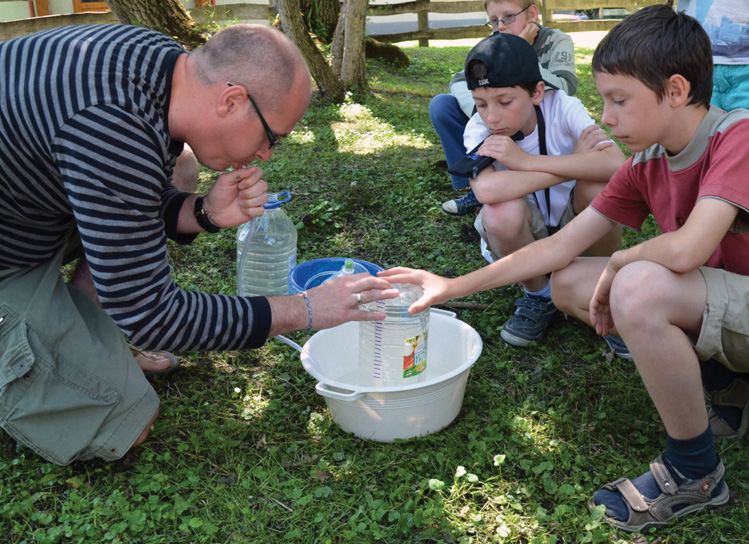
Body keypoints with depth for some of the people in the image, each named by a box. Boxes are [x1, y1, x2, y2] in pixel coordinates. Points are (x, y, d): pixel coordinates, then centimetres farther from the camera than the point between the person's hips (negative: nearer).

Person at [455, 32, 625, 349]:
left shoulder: (562, 108, -18)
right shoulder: (478, 128, -18)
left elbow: (616, 163, -36)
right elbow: (486, 189, -42)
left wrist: (526, 161, -34)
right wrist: (575, 163, -33)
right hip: (523, 235, 0)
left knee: (598, 186, -30)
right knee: (502, 210, -33)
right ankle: (538, 295, -3)